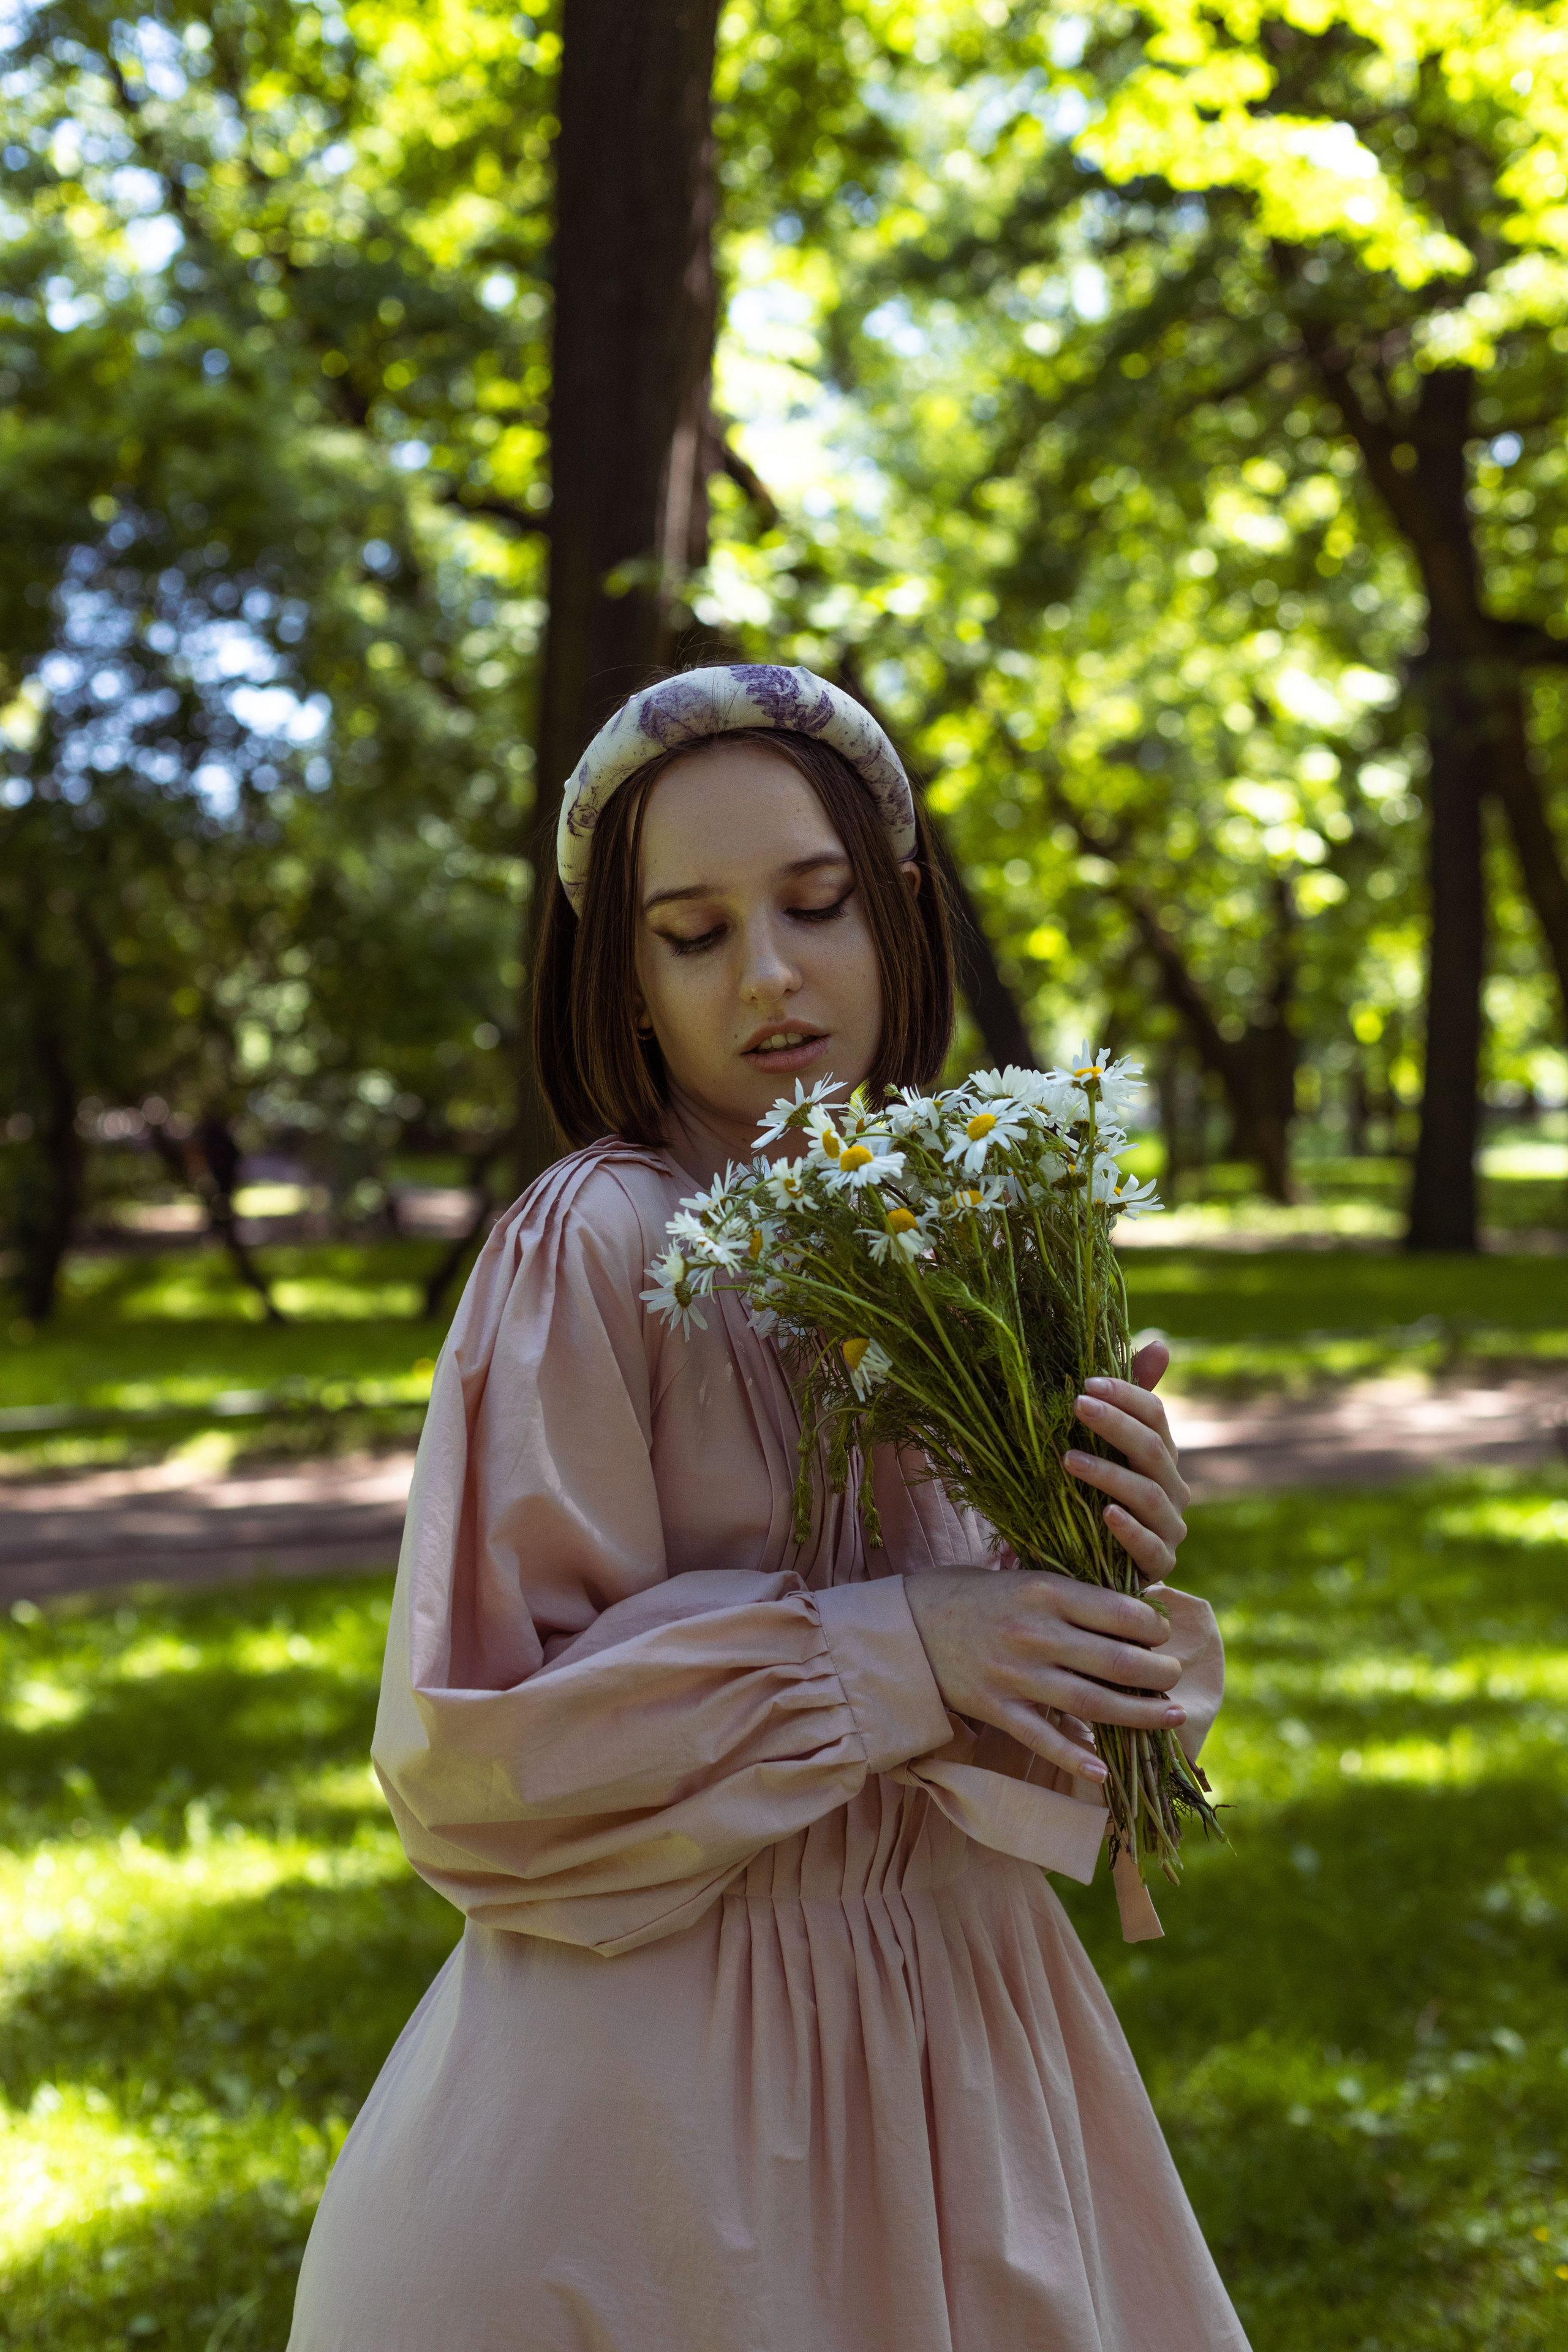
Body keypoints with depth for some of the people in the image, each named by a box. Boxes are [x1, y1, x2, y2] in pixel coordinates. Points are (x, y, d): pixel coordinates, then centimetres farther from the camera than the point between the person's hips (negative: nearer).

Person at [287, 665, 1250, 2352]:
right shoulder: (594, 1248, -15)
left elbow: (1050, 1697, 8)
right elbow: (477, 1750, -17)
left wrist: (1115, 1568, -14)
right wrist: (891, 1652, -22)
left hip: (952, 2014, 6)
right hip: (663, 2071, -6)